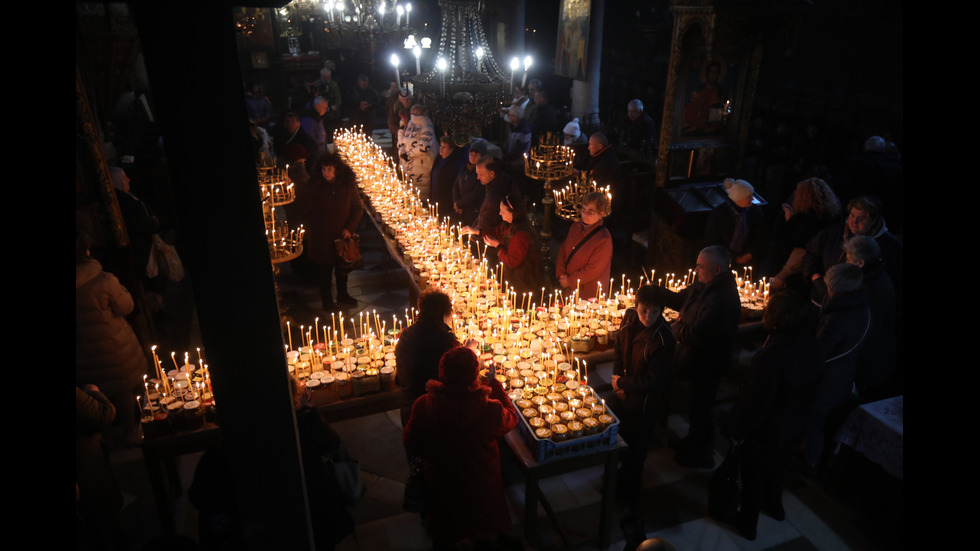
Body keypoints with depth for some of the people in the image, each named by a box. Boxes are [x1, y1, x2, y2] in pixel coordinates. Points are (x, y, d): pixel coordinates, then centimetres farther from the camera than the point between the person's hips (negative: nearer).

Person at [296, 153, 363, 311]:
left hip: (342, 235, 2)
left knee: (342, 267, 17)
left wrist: (349, 228, -11)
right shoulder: (313, 187, -9)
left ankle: (342, 295, 38)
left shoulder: (348, 185, -5)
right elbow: (306, 210, -7)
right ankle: (326, 300, 26)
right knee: (324, 269, 8)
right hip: (321, 237, -2)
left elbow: (358, 208, -1)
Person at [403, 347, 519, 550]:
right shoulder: (490, 409, -33)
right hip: (481, 488, -1)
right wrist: (495, 383, 2)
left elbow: (410, 445, -10)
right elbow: (511, 418, -8)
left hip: (441, 488, 2)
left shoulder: (422, 406, -27)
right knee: (485, 533, 30)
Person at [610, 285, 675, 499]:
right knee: (620, 436, 27)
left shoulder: (663, 339, -31)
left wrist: (622, 382, -14)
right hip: (624, 393, 7)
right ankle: (622, 474, 54)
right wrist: (617, 378, -6)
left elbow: (651, 381, -25)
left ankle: (630, 486, 40)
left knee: (635, 444, 15)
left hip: (644, 401, -6)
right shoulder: (630, 318, -12)